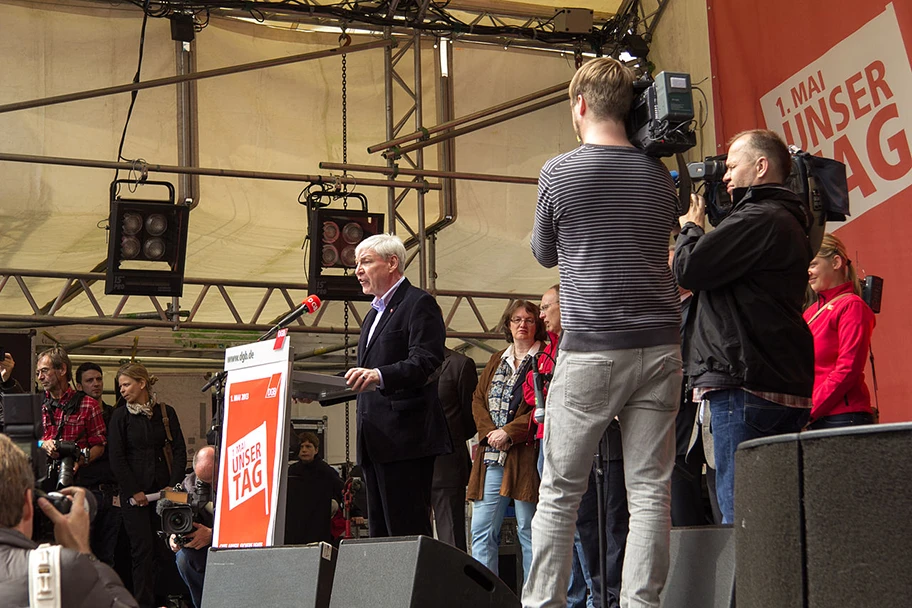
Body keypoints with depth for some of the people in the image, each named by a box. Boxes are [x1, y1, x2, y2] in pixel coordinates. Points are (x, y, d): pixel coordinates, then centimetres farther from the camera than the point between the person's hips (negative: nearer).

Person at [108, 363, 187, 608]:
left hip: (163, 489, 2)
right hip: (134, 493, -2)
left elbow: (179, 451, 6)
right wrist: (134, 491, -7)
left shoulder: (166, 413, 7)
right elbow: (116, 458, -1)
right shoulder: (120, 416, 3)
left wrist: (173, 485, -4)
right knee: (143, 549, -6)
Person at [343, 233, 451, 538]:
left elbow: (425, 362, -19)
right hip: (375, 443, 9)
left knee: (408, 532, -11)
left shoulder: (419, 303, -4)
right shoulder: (373, 314, 25)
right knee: (380, 534, 8)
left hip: (405, 438, -9)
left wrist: (379, 376, -34)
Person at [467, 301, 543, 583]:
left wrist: (509, 432, -14)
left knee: (529, 531, -3)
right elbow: (478, 399, 15)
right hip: (491, 454, 6)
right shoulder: (496, 361, 21)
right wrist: (488, 432, -3)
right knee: (482, 530, 1)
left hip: (526, 453, -6)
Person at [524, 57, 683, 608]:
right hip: (660, 347, 3)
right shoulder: (659, 175, 8)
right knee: (651, 490, 2)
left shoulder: (559, 174, -2)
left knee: (559, 492, 4)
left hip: (591, 350, -3)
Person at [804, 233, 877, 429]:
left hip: (843, 416, -6)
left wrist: (810, 411, -15)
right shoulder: (810, 312, 18)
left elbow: (848, 369, -12)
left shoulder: (851, 306, -3)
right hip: (812, 420, 6)